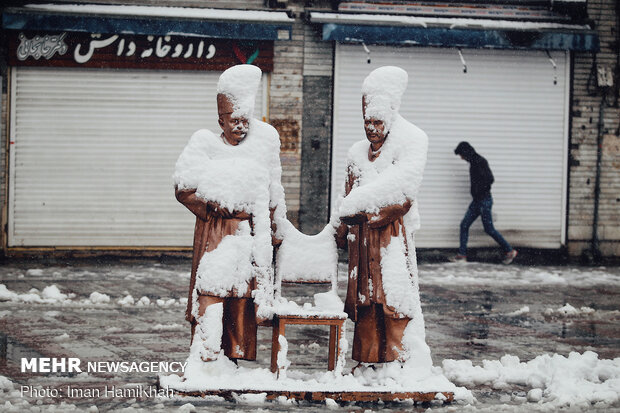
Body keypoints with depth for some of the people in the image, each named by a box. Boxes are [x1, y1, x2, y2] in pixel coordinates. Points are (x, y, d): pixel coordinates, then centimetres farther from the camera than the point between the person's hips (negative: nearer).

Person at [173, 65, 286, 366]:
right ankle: (204, 357, -14)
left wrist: (272, 228, 16)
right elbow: (183, 190, -4)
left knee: (242, 295, 4)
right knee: (211, 289, -12)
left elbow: (272, 195, 17)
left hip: (250, 231, 3)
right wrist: (215, 207, -12)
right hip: (214, 231, -3)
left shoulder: (262, 144, 7)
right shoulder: (205, 146, -2)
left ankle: (237, 355, 12)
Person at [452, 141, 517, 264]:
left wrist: (480, 192, -16)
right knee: (464, 225, 6)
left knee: (489, 229, -4)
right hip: (477, 201, 10)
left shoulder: (480, 162, -16)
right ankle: (462, 254, 10)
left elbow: (489, 179, -25)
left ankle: (509, 251, 6)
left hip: (484, 200, -10)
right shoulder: (473, 163, 13)